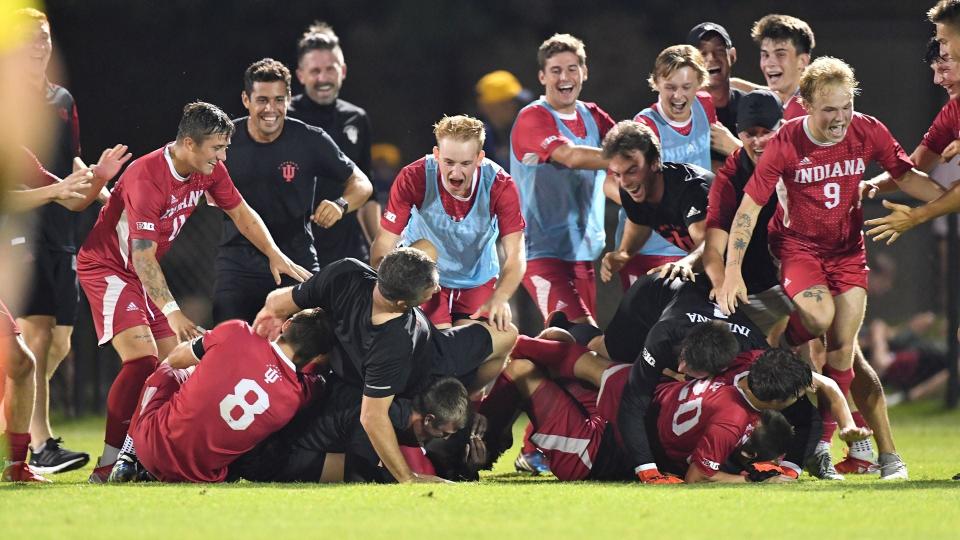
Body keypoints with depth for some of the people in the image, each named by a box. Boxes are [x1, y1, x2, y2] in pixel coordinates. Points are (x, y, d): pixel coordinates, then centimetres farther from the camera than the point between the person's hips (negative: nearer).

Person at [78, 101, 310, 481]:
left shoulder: (209, 171, -6)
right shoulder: (146, 178, -30)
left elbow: (240, 212, 12)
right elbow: (143, 256, -30)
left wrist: (275, 255, 2)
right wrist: (171, 311, -34)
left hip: (144, 275, 9)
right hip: (106, 267, -9)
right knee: (142, 358, -24)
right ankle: (108, 464, -25)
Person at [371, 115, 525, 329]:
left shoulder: (500, 185, -24)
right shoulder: (413, 179, -27)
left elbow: (515, 255, -26)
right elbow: (384, 247, -23)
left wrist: (499, 298, -45)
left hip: (479, 279, 1)